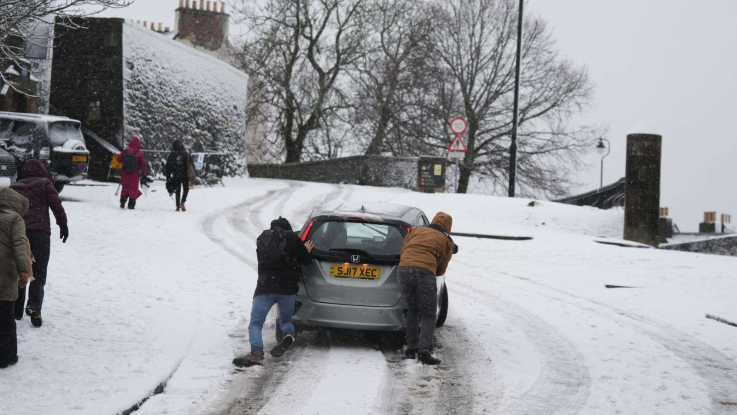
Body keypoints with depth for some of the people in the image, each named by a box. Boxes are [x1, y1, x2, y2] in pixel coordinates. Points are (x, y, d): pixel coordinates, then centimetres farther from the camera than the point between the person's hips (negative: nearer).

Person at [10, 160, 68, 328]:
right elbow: (56, 205, -4)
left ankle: (17, 310, 14)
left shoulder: (15, 186, 18)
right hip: (39, 231, -4)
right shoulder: (45, 183, 5)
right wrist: (63, 224, 3)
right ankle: (34, 306, -21)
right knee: (38, 273, -1)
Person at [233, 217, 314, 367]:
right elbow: (306, 261, 11)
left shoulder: (262, 239, 18)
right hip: (287, 288, 0)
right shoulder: (292, 238, 11)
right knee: (286, 320, 21)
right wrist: (306, 252, 35)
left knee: (255, 324, 0)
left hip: (265, 287, 0)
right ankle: (289, 335, -16)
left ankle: (256, 352, -29)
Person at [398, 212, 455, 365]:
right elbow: (441, 269, 22)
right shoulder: (447, 241, 20)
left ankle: (411, 348, 17)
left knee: (413, 310, 20)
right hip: (425, 272, -3)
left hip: (404, 268, 4)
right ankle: (424, 350, -16)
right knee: (428, 315, 2)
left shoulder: (416, 230, 26)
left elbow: (403, 249, 28)